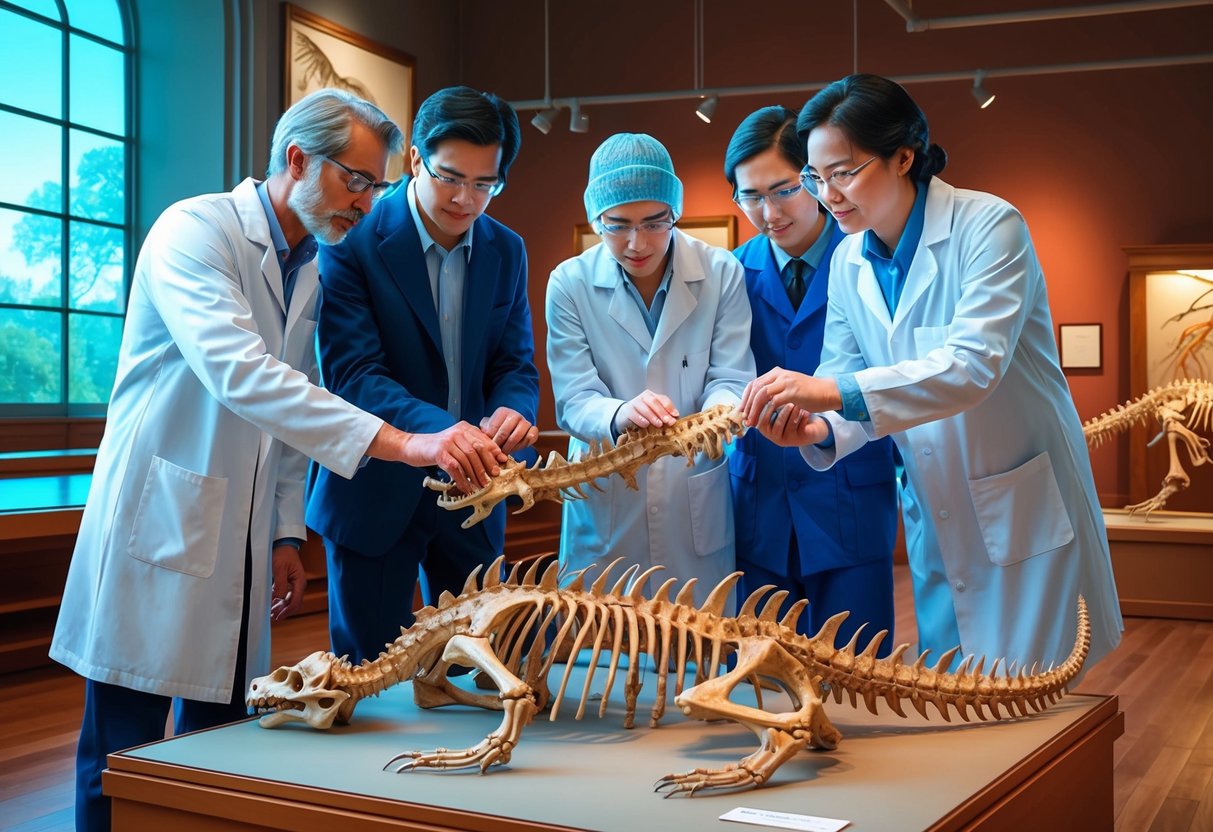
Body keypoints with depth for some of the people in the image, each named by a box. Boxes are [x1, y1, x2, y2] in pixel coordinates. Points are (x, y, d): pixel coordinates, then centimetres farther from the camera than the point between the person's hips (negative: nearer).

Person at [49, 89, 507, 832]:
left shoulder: (316, 267, 11)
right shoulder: (196, 230, -14)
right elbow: (239, 375, -29)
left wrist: (287, 533, 11)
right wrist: (402, 443, -36)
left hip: (242, 544, 7)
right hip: (160, 530, -7)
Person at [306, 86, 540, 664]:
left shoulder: (507, 252, 3)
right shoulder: (353, 242, -13)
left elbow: (515, 364, 4)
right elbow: (353, 374, -20)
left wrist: (514, 412, -21)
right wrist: (439, 429, -36)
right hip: (377, 490, -4)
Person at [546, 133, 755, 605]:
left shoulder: (721, 274, -3)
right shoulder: (569, 285, -4)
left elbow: (731, 379, -3)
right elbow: (574, 401, -8)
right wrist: (620, 415, -31)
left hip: (698, 506, 1)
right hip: (606, 505, 0)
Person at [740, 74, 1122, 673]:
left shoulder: (988, 226, -16)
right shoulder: (848, 262, 3)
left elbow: (975, 365, -28)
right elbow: (845, 375, 3)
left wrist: (834, 391, -37)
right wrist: (820, 430, -22)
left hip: (1023, 509, -5)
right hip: (936, 519, 6)